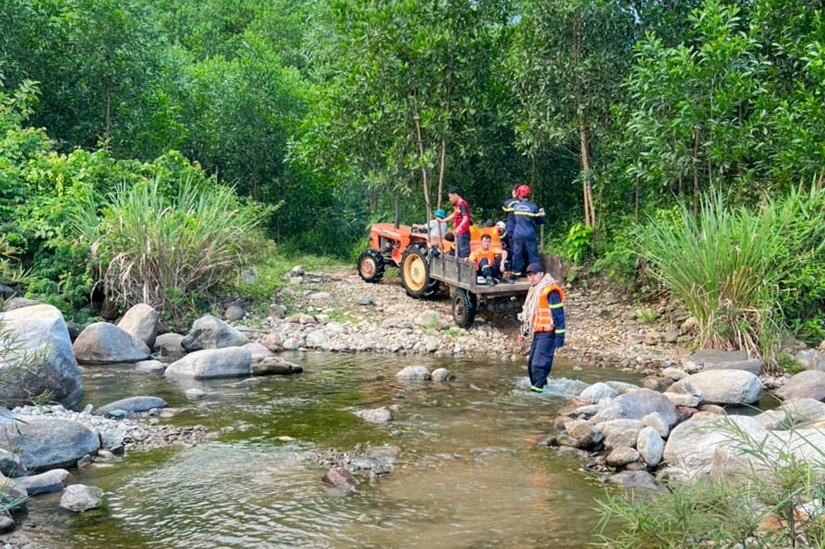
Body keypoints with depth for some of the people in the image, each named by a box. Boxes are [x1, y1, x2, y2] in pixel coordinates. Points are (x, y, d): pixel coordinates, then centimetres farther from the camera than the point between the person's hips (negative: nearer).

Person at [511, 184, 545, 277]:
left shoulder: (515, 206, -1)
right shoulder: (533, 207, -9)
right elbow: (540, 221, -1)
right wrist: (542, 214, 18)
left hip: (518, 234, 2)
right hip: (530, 235, -2)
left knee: (517, 252, 11)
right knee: (533, 253, 3)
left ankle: (517, 271, 13)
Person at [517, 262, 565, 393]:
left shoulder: (550, 291, -17)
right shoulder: (534, 290, 13)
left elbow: (558, 315, -19)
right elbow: (528, 313, 23)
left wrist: (559, 337, -21)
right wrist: (524, 332, 25)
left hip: (547, 334, -10)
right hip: (537, 332, 10)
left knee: (539, 363, -13)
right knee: (531, 363, 12)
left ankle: (537, 389, -10)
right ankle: (536, 386, 23)